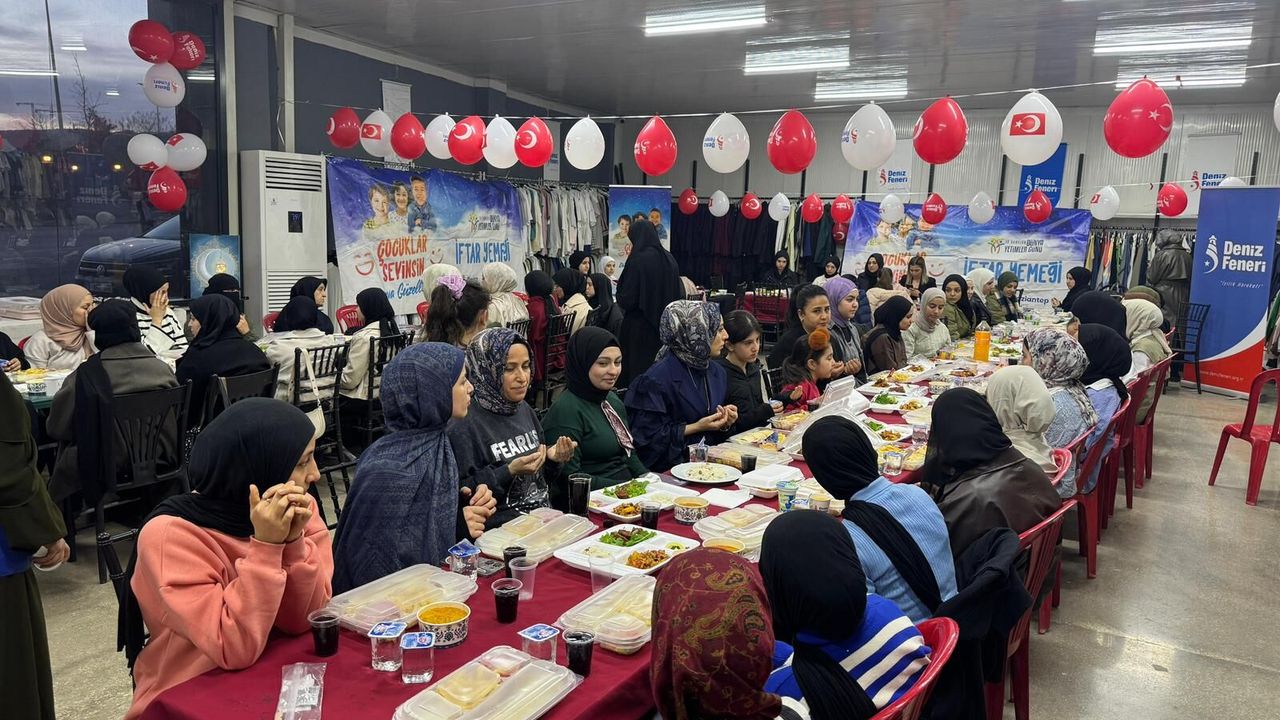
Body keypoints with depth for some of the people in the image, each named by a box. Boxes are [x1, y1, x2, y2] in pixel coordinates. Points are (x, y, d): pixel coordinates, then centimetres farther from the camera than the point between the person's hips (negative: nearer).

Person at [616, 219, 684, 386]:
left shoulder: (637, 260, -15)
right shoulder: (669, 258, 3)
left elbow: (627, 300, -14)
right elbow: (680, 293, 10)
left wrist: (620, 289, 6)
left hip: (641, 328, -6)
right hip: (665, 326, 6)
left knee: (639, 368, 1)